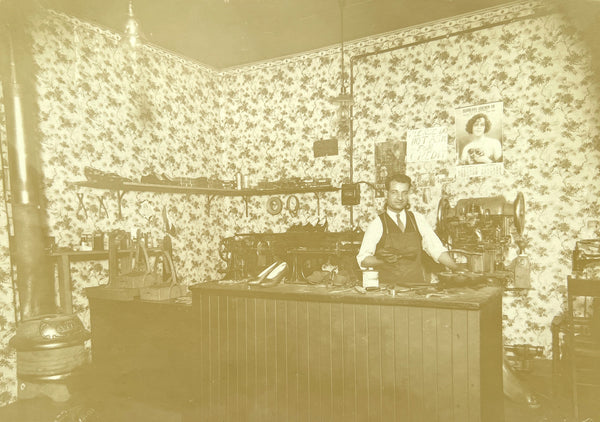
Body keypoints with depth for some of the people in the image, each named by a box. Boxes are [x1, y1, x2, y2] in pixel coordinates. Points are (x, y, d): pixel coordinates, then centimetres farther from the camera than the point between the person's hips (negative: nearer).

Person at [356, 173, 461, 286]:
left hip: (417, 286, 3)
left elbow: (437, 249, 7)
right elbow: (362, 260, -2)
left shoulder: (418, 220, 9)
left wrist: (458, 269, -5)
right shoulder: (377, 224, -1)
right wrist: (384, 260, -17)